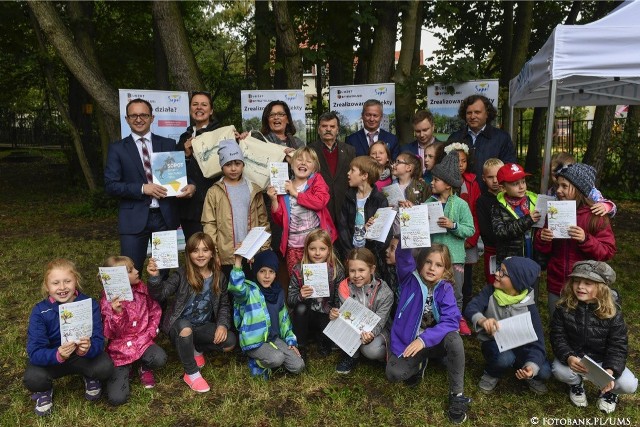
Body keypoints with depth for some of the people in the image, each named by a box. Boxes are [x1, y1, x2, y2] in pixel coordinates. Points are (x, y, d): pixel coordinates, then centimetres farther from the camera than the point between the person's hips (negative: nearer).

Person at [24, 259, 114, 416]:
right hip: (51, 358, 0)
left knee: (105, 367, -28)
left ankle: (90, 377, 10)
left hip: (83, 356, 0)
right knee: (32, 379, -30)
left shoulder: (90, 304, -19)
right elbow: (34, 352, -24)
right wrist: (58, 355, -45)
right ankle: (44, 390, 9)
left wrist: (88, 349, -46)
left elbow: (99, 341, -21)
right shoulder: (40, 311, -18)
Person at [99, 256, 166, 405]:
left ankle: (145, 368, 6)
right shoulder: (108, 300, -12)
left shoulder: (141, 288, -3)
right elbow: (111, 334, -15)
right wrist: (117, 313, -33)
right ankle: (125, 370, 19)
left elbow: (155, 311, 7)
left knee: (160, 359, -32)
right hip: (120, 349, -2)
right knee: (117, 398, -15)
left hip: (142, 341, 2)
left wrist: (150, 333, -5)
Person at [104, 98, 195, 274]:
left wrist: (191, 185, -14)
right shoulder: (117, 148, 4)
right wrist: (142, 188, -15)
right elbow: (110, 185, -3)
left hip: (166, 216, 2)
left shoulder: (169, 144, 8)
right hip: (134, 219, -2)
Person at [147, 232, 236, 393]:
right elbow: (161, 294, -21)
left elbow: (224, 305, 5)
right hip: (179, 325, -3)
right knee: (185, 328, -39)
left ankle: (197, 349, 10)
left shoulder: (219, 277, -2)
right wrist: (155, 277, -41)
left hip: (203, 327, 3)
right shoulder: (182, 274, -12)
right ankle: (191, 373, -16)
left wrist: (222, 324, -13)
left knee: (230, 341, -21)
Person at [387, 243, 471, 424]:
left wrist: (423, 339, -34)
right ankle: (419, 363, 12)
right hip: (406, 341, 1)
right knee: (393, 373, -22)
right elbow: (403, 255, -27)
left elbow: (451, 321, -24)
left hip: (434, 341, 0)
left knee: (454, 339, -32)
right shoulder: (410, 279, -10)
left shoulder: (445, 289, -12)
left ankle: (457, 394, -13)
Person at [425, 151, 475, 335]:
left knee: (455, 292, 9)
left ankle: (457, 318, 29)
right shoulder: (428, 203, 2)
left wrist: (453, 225, -21)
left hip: (454, 256, -3)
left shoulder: (460, 204, -6)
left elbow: (470, 230, -8)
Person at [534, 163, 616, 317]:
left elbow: (608, 252, -10)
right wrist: (542, 239, -14)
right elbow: (544, 250, 8)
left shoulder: (596, 215, -9)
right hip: (556, 285, 4)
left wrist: (586, 240, -26)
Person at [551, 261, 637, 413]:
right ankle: (576, 384, 8)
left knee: (629, 385, -23)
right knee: (559, 370, -31)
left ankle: (608, 391, 15)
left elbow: (618, 345, -15)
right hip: (574, 357, 0)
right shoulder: (564, 307, -15)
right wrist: (568, 357, -34)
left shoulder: (612, 311, -15)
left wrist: (610, 370, -32)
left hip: (603, 360, 0)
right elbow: (557, 336, -13)